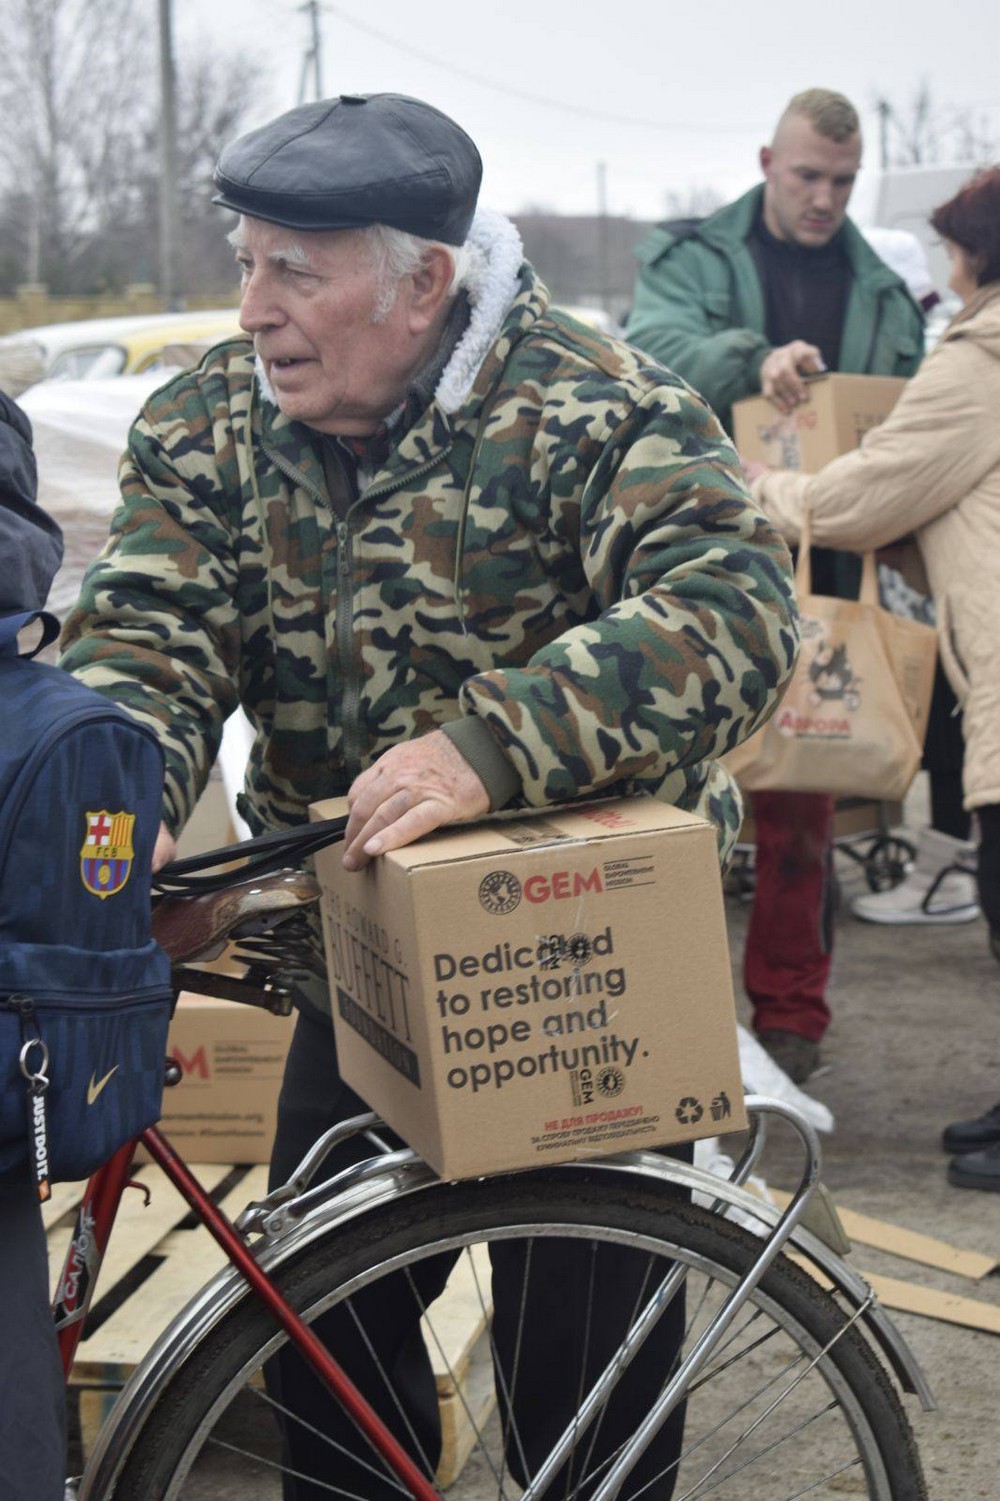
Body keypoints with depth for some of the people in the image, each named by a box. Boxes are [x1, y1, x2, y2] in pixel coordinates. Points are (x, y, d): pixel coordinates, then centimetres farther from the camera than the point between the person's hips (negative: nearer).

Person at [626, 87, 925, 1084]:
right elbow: (653, 345, -15)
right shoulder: (688, 256, 5)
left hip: (817, 583, 2)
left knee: (799, 802, 6)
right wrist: (754, 361, -33)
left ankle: (789, 1014, 15)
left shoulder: (884, 295, 14)